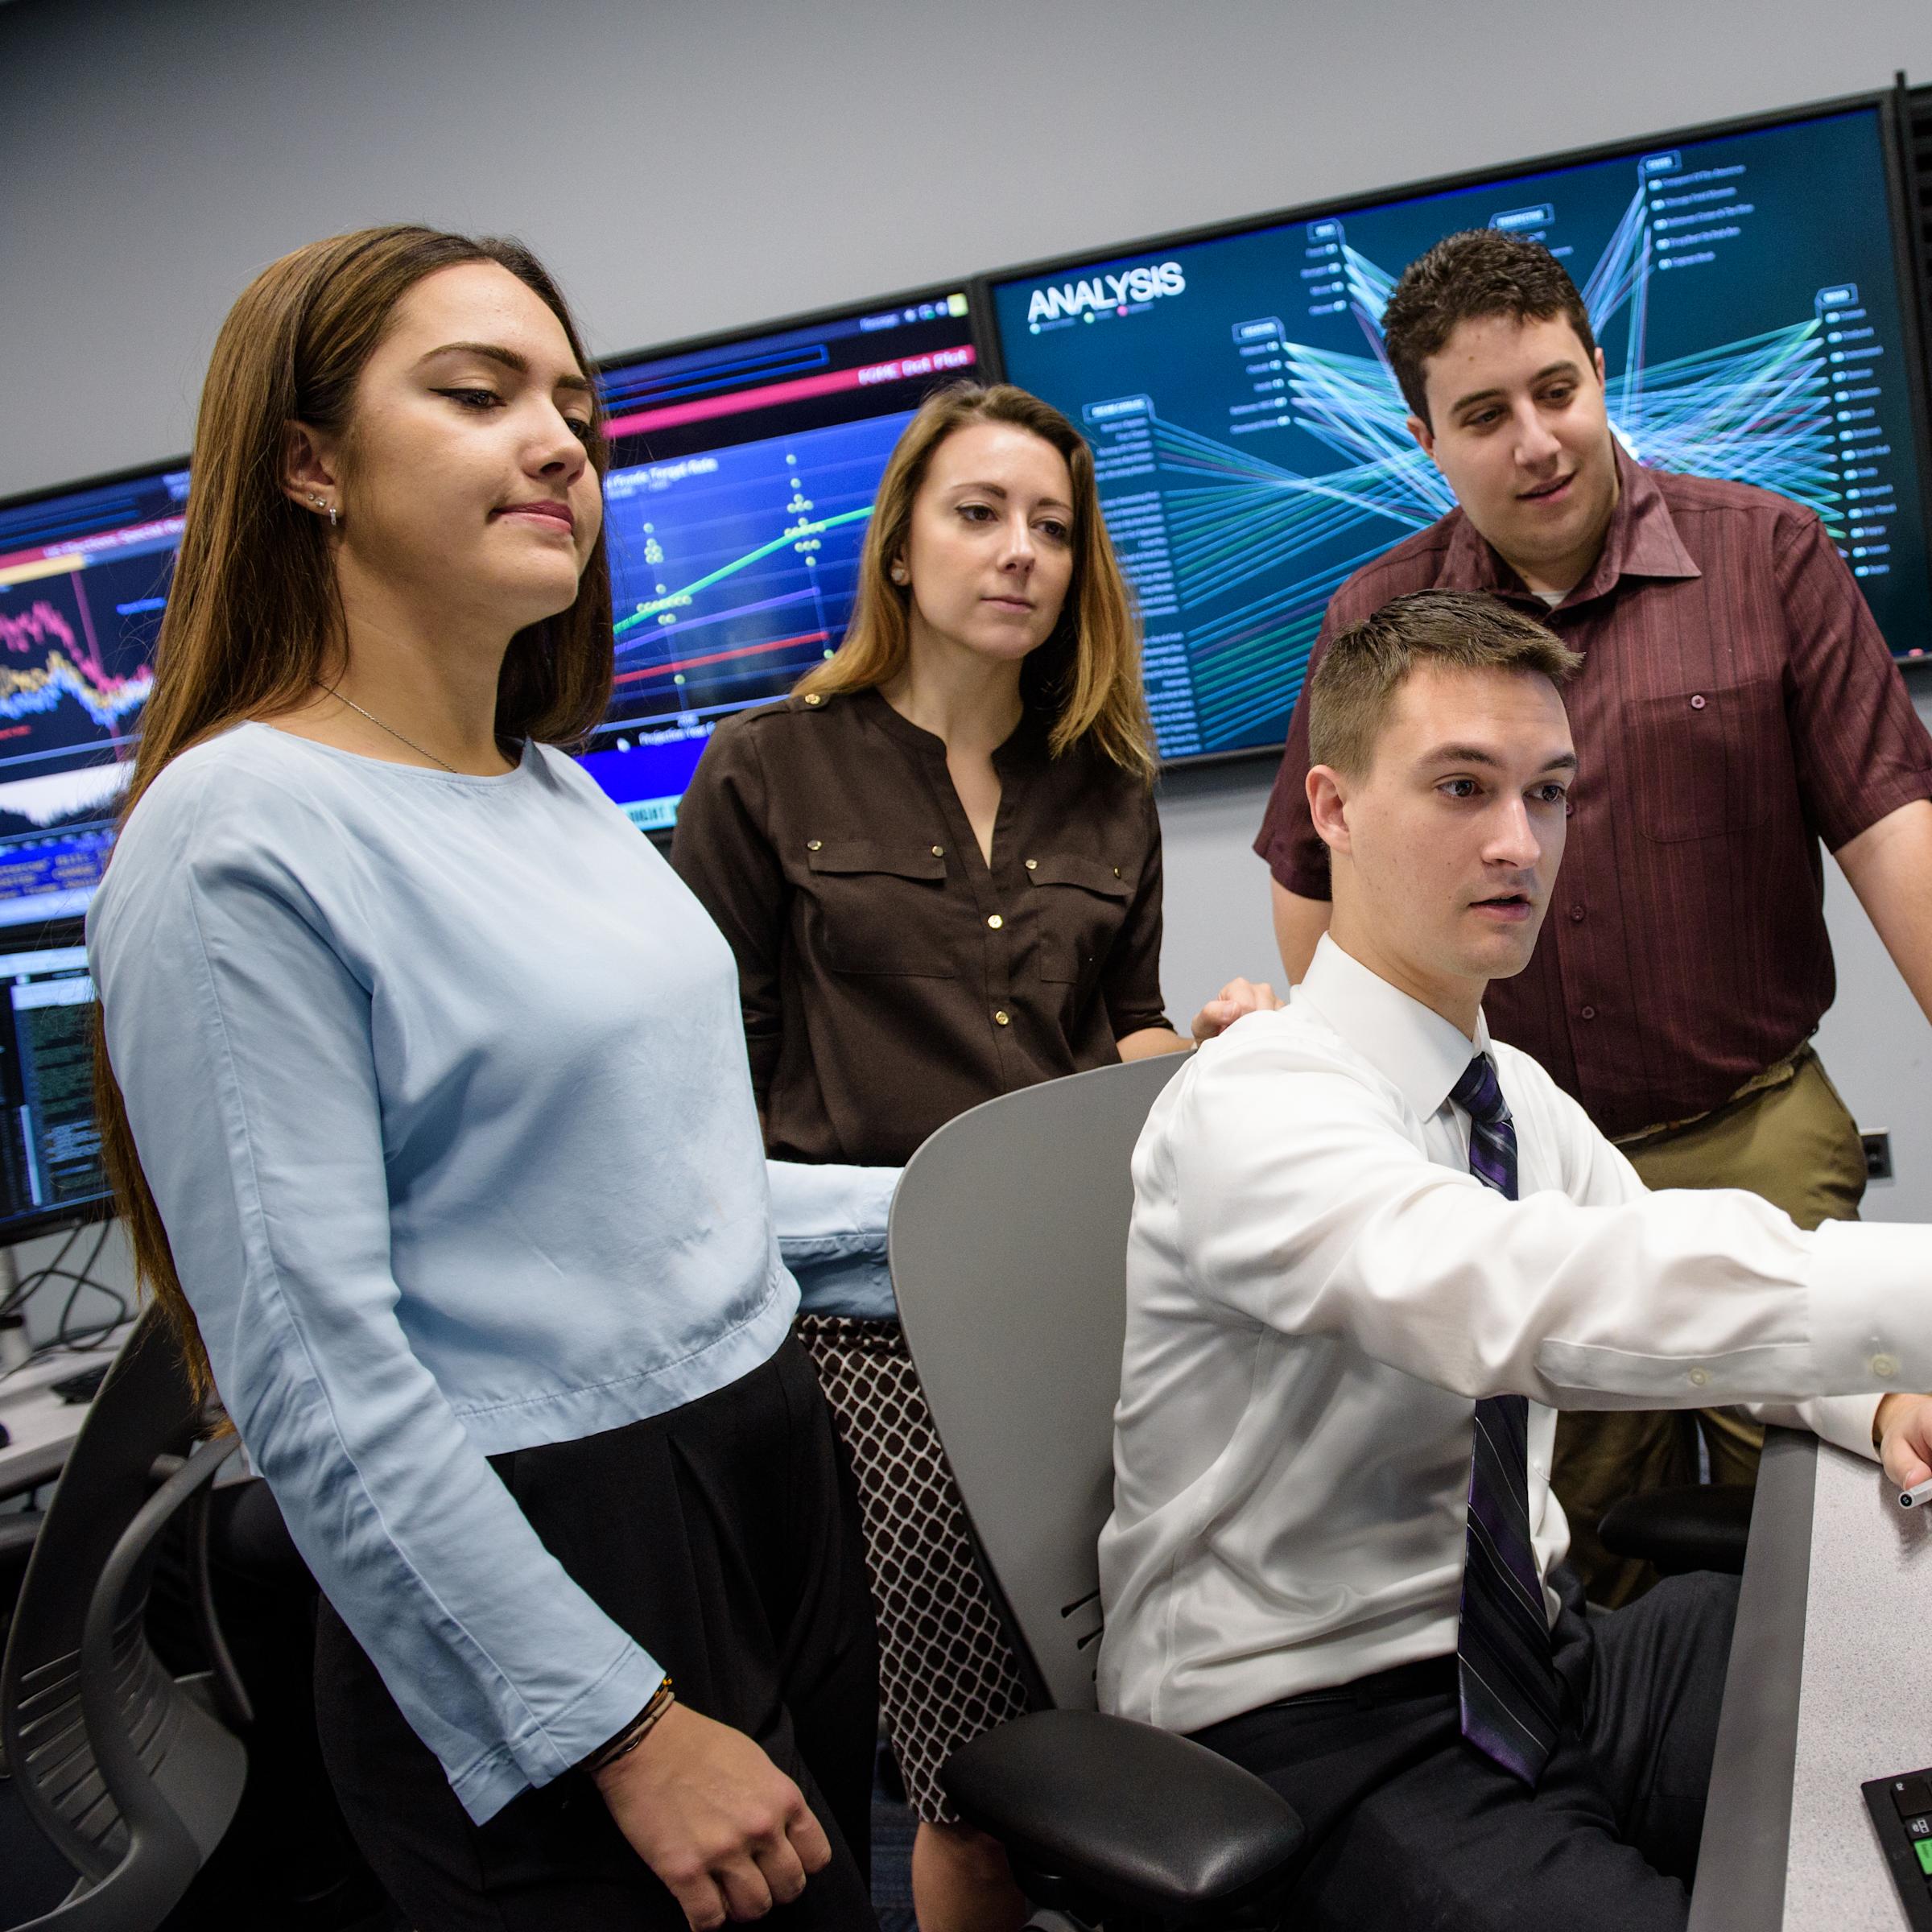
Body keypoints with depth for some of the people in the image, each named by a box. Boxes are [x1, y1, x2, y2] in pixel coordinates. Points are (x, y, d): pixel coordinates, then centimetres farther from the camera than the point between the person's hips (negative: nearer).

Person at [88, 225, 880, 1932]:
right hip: (543, 1553, -8)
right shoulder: (240, 833, -17)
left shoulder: (559, 789, 8)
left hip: (778, 1469, 8)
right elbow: (317, 1378, -21)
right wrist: (625, 1732, -19)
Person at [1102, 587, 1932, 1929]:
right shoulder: (1251, 1110, -22)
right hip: (1310, 1729, -7)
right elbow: (1518, 1294, -39)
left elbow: (1658, 1286, 15)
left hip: (1539, 1655, 7)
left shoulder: (1520, 1099, 7)